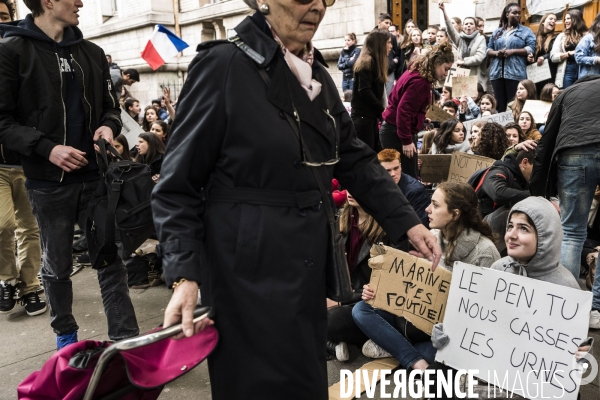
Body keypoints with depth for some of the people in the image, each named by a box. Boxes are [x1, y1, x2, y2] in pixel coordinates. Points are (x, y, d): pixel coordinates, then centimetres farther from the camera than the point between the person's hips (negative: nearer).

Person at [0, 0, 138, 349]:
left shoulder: (92, 53, 10)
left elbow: (111, 105, 16)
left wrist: (109, 126, -6)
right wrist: (46, 148, -19)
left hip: (95, 176, 3)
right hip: (48, 181, -3)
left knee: (111, 260, 3)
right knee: (57, 265, 12)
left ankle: (127, 341, 11)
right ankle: (65, 334, 32)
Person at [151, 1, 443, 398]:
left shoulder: (317, 75, 9)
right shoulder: (224, 64, -13)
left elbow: (355, 159, 12)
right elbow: (178, 184, -12)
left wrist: (407, 222, 3)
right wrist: (184, 276, -20)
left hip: (308, 260, 7)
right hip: (250, 263, -7)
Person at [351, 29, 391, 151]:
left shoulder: (374, 62, 18)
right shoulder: (367, 62, -10)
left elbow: (375, 91, 14)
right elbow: (365, 91, -19)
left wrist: (381, 111, 1)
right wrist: (382, 110, -12)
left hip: (370, 115, 9)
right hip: (363, 116, -9)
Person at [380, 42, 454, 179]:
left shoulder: (416, 74, 13)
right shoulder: (419, 81, -18)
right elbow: (403, 110, -24)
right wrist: (407, 140, -22)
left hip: (394, 130, 10)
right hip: (397, 132, -10)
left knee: (408, 176, 12)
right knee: (409, 178, -7)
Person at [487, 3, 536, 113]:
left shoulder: (526, 31, 9)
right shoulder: (497, 31, 19)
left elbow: (531, 49, -2)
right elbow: (488, 50, 16)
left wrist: (512, 51, -12)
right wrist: (497, 53, -6)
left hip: (516, 73, -3)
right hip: (497, 73, 3)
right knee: (499, 105, 3)